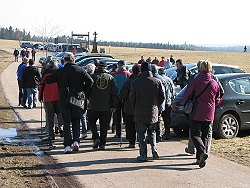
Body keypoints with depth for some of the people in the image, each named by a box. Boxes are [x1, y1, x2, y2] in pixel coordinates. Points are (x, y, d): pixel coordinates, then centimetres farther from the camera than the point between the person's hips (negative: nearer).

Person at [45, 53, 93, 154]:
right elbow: (90, 81, -11)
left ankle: (67, 145, 0)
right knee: (76, 121, 18)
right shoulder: (80, 70, -2)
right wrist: (84, 92, 1)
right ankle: (76, 141, 4)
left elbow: (48, 80, 2)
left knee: (66, 123, 6)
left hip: (64, 101, -1)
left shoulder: (60, 71, -3)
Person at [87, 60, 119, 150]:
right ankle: (102, 143, 8)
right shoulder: (111, 78, 1)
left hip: (93, 105, -1)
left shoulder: (92, 77, -3)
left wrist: (89, 99, 21)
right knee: (104, 125, 9)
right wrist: (114, 106, 6)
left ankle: (96, 137, -4)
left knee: (91, 121, 15)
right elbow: (115, 93, 1)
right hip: (107, 106, 1)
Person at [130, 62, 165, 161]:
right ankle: (154, 148, 1)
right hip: (153, 112, 2)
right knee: (152, 131, 20)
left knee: (141, 133, 6)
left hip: (140, 113, -2)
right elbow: (162, 97, 1)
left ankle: (143, 155, 3)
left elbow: (132, 97, -5)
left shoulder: (136, 82, -7)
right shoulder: (157, 82, -1)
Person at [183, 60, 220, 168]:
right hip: (209, 115, 4)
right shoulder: (215, 83, 0)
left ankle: (202, 152, -22)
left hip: (196, 114, -4)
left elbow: (186, 96, -6)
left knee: (195, 135, 2)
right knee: (204, 136, 13)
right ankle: (199, 159, 15)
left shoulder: (195, 81, -12)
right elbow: (217, 100, 11)